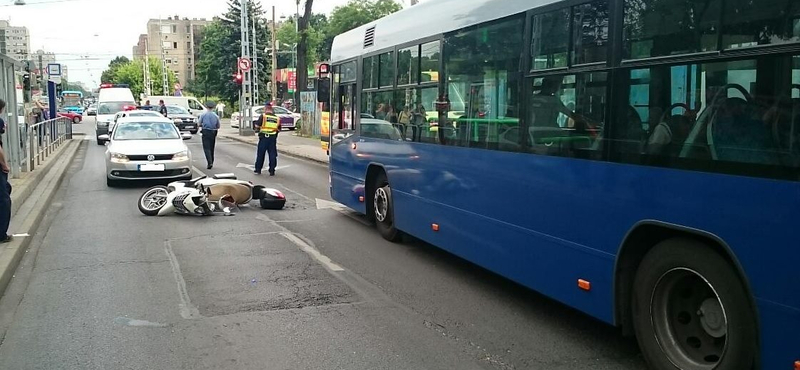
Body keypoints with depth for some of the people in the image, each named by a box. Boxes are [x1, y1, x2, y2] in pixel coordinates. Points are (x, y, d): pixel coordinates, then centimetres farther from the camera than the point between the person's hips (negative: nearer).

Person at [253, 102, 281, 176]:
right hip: (273, 138, 2)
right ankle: (272, 171, 6)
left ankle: (258, 170, 16)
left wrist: (259, 129, 13)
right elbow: (279, 129, 8)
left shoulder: (263, 116, -5)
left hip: (264, 137, -2)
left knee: (260, 154, 9)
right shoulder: (277, 118, 5)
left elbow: (256, 126, -7)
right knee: (272, 155, 6)